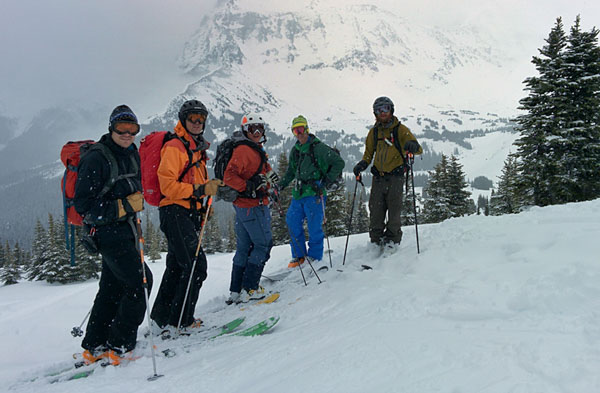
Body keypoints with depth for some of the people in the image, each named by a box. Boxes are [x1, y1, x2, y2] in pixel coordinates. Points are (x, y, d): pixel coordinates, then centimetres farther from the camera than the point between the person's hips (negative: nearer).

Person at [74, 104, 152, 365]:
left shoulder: (131, 153, 10)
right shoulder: (96, 158, -15)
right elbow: (83, 205, -18)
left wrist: (136, 200, 6)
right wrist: (122, 207, -22)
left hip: (126, 228, 9)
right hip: (107, 231, -9)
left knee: (112, 287, 14)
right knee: (140, 281, -12)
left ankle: (94, 347, 26)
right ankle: (119, 347, -1)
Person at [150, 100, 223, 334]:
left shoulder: (197, 149, 20)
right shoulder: (174, 147, -10)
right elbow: (168, 185, -18)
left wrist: (210, 186, 11)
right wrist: (200, 190, -21)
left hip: (189, 213, 10)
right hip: (175, 212, -10)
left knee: (177, 267, 13)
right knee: (195, 266, -13)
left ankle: (161, 319, 23)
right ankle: (180, 322, -5)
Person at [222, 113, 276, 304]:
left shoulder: (255, 150, 18)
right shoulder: (243, 150, -14)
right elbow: (229, 177, -23)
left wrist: (268, 175, 7)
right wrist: (250, 186, -29)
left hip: (242, 207, 10)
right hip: (253, 206, -10)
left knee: (244, 248, 12)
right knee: (263, 245, -3)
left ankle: (235, 291, 17)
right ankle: (249, 289, -1)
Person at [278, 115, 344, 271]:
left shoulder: (318, 148, -7)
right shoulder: (295, 150, 15)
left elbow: (339, 163, -8)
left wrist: (327, 182, -12)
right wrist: (280, 185, 20)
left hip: (315, 193, -7)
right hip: (298, 193, 7)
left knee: (314, 226, -5)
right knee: (292, 222, 7)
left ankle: (315, 257, 11)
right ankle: (299, 256, 21)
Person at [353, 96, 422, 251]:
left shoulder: (400, 129, 1)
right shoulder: (373, 132, 13)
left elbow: (419, 149, -6)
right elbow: (368, 154, 22)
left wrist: (413, 146, -30)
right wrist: (362, 164, 2)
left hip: (395, 175, -3)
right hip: (378, 177, 3)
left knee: (394, 208, -7)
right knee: (376, 210, 0)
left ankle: (392, 239, 3)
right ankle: (376, 240, 10)